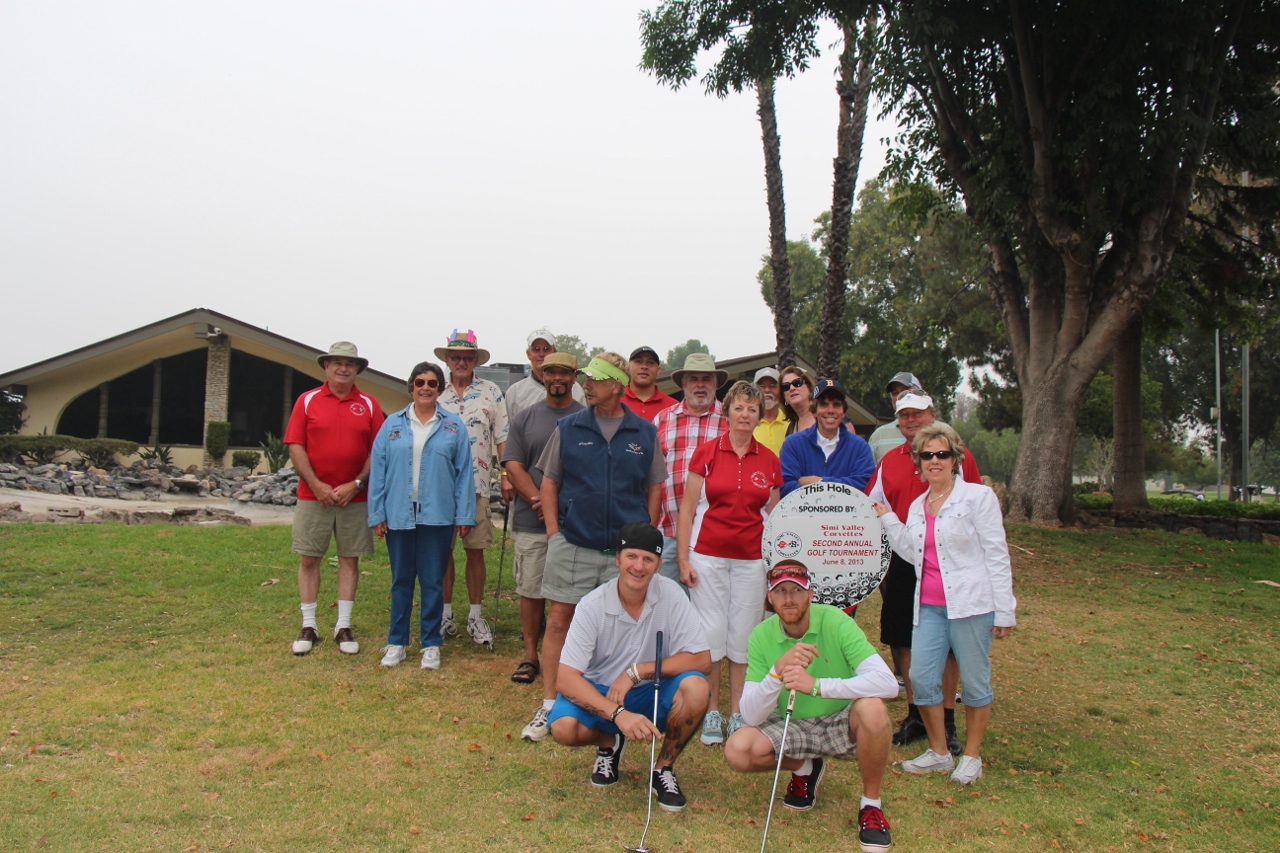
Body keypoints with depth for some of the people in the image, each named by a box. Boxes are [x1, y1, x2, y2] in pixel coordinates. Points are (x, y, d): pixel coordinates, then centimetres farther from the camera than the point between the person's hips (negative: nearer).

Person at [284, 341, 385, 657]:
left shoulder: (369, 405, 5)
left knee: (350, 559, 5)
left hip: (355, 497, 1)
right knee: (308, 558, 3)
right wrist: (316, 485, -11)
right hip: (313, 495, 0)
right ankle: (308, 626, 13)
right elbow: (295, 446, -2)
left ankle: (343, 627, 13)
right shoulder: (307, 400, 3)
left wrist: (357, 484, -10)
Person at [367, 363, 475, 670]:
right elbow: (378, 470, 4)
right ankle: (396, 642, 21)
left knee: (433, 582, 6)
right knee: (401, 581, 10)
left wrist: (464, 516, -2)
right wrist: (377, 514, -1)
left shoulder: (453, 426, 3)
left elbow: (464, 473, 2)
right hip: (398, 515, 1)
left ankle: (431, 644, 16)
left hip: (437, 516, -1)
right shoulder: (393, 425, 5)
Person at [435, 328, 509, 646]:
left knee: (475, 550, 3)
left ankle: (475, 615, 14)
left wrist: (507, 476, -5)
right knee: (442, 549, 7)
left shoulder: (491, 393, 4)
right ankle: (445, 613, 18)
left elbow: (502, 438, 3)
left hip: (476, 484, -1)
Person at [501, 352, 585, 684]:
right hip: (530, 521, 2)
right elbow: (513, 467, 3)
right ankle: (530, 656, 16)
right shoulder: (523, 419, 10)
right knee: (531, 590, 6)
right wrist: (540, 502, -12)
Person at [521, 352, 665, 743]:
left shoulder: (645, 434, 4)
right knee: (559, 620, 1)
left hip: (625, 548, 0)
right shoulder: (568, 429, 3)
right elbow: (550, 480, 8)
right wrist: (553, 531, -1)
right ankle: (548, 707, 11)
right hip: (573, 545, 0)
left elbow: (655, 487, 10)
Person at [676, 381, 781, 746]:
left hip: (752, 559, 2)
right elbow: (687, 508, 0)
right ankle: (712, 713, 15)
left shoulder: (769, 461, 6)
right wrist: (683, 559, -5)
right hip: (708, 555, -2)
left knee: (744, 636, 5)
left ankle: (738, 714, 17)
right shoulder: (707, 452, -1)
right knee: (710, 634, 2)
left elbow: (772, 516, 11)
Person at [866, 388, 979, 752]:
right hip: (902, 562, 4)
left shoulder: (958, 457, -2)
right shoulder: (888, 462, 8)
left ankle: (947, 722, 15)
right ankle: (915, 716, 22)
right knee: (904, 642, 9)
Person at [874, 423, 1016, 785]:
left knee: (974, 682, 5)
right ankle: (939, 753, 19)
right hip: (929, 606, 5)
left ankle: (972, 757, 21)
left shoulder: (978, 496, -4)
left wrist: (1004, 611, -9)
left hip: (971, 604, -5)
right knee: (921, 678, 2)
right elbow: (913, 553, 10)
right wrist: (887, 518, 7)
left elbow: (997, 555, -6)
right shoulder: (917, 506, 14)